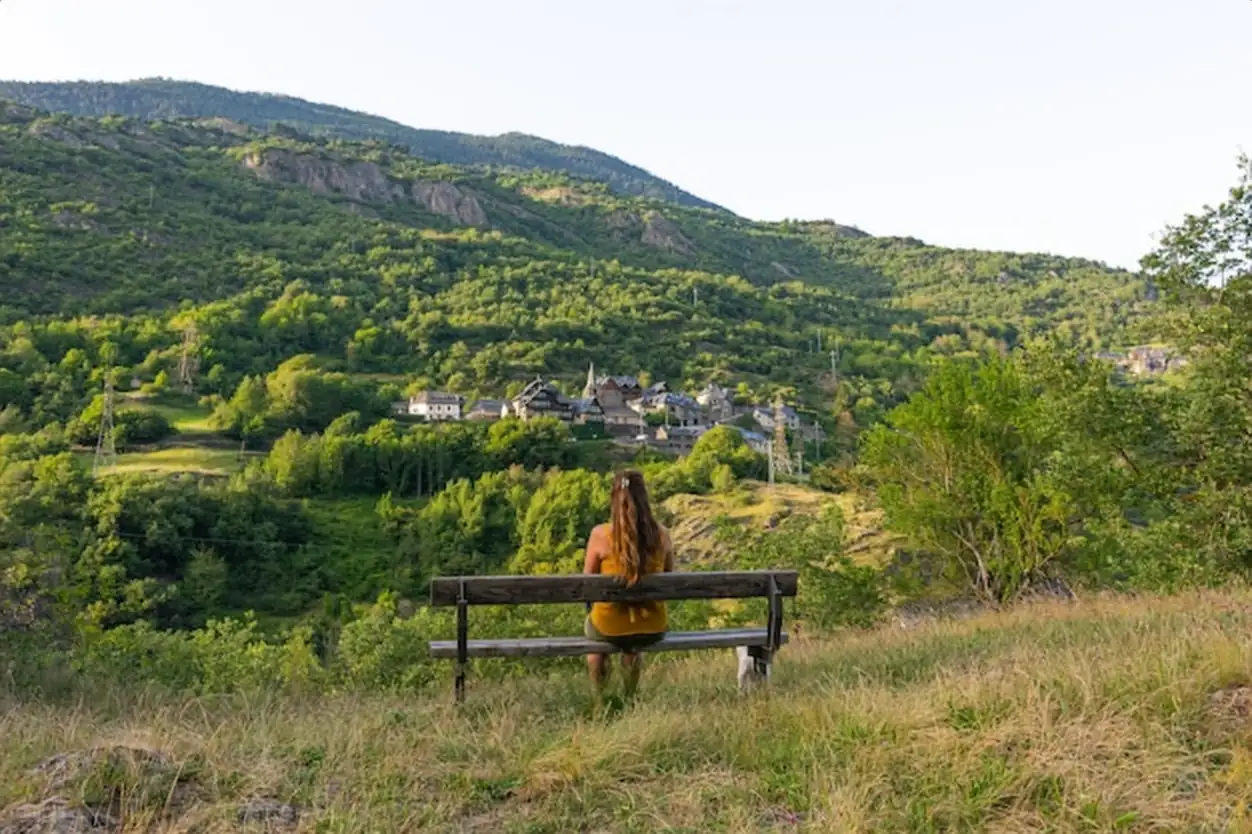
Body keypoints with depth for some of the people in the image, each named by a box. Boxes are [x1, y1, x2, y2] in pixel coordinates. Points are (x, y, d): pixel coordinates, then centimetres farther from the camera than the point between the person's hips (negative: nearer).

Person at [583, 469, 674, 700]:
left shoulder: (600, 534, -16)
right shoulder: (662, 535, -9)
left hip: (611, 627, -2)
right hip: (653, 628, 2)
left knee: (590, 626, 35)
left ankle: (598, 698, 46)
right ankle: (630, 698, 52)